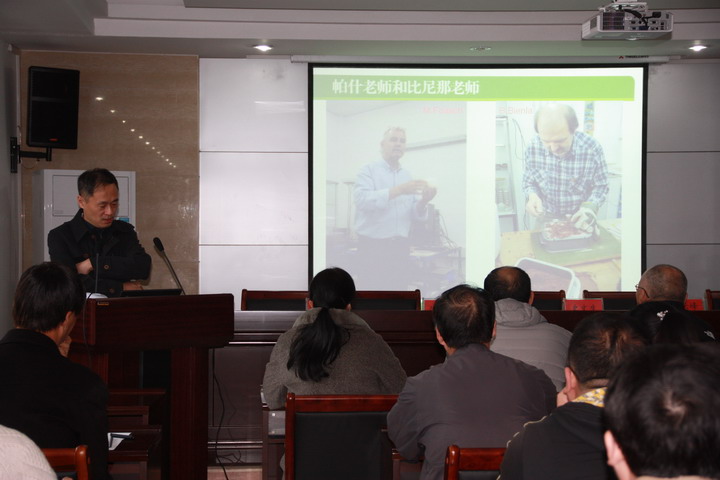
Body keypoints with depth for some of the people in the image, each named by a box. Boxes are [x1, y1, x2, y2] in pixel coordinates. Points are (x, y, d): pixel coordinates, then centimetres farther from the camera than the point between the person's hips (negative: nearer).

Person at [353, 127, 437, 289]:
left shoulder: (408, 176, 15)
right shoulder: (369, 170, 2)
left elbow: (416, 215, 8)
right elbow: (361, 199, -17)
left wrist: (423, 202, -15)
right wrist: (398, 190, -24)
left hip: (400, 246, 4)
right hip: (373, 244, -4)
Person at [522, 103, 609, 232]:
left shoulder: (592, 149, -18)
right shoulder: (533, 148, -12)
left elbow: (601, 187, -3)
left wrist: (590, 207, -22)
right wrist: (532, 196, -17)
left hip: (579, 220, 0)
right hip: (546, 218, 0)